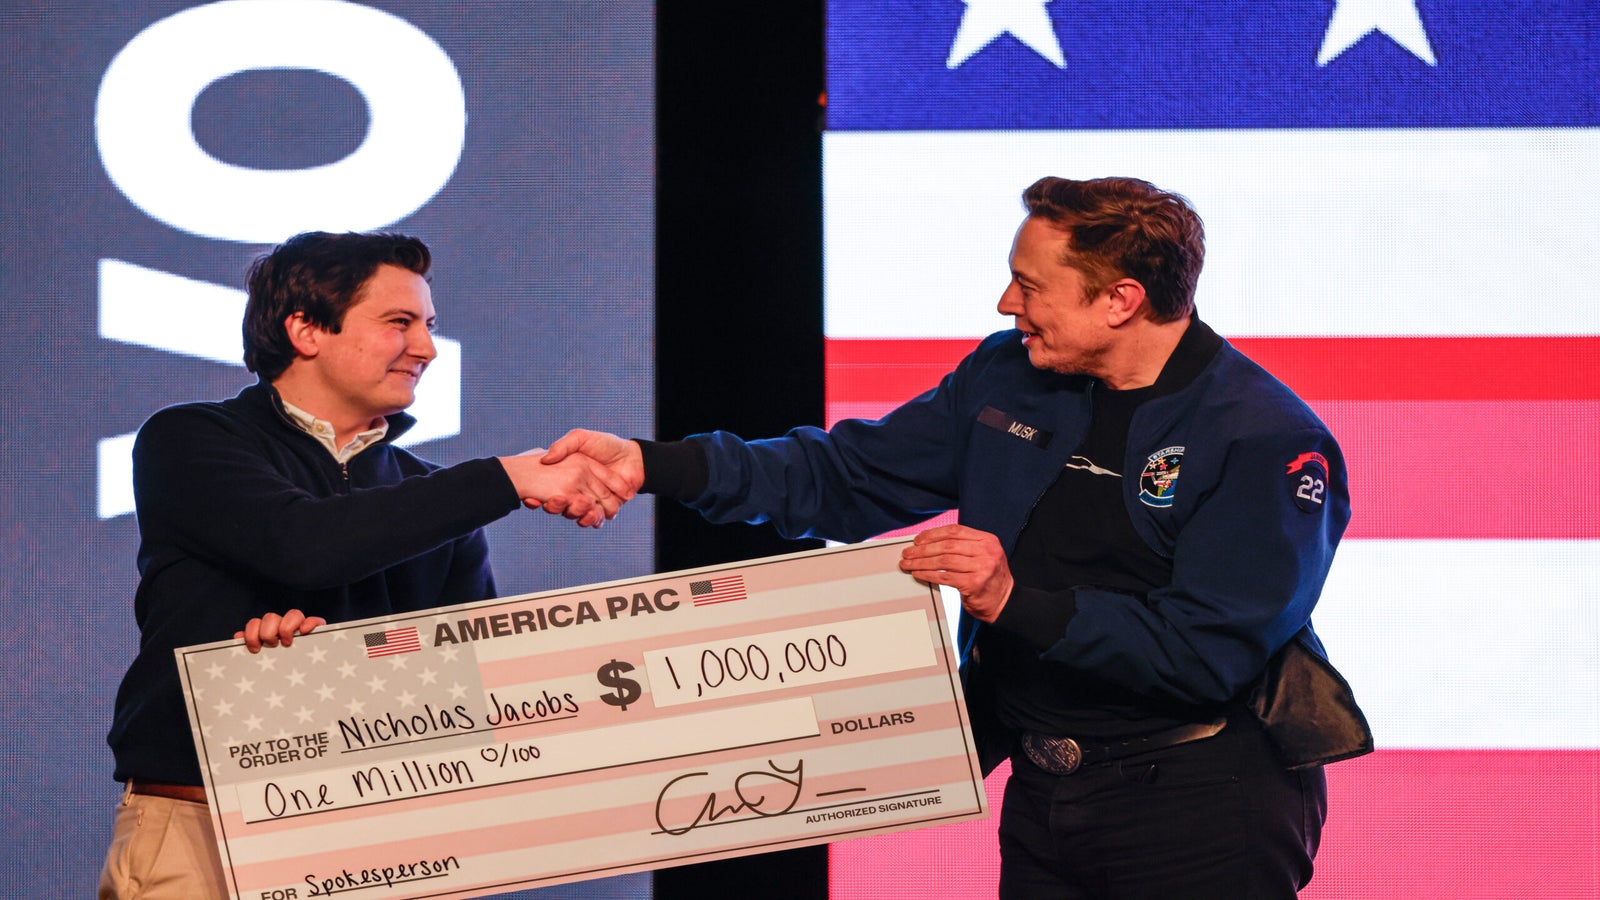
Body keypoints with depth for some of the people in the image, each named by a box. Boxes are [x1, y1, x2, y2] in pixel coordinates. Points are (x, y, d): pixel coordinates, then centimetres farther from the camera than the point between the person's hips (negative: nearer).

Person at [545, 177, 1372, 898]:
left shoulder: (1270, 444, -16)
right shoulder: (1008, 378, 5)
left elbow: (1209, 654, -22)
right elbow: (845, 477, 8)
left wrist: (1016, 602, -29)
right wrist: (651, 465, -2)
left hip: (1201, 815, -6)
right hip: (1042, 799, 6)